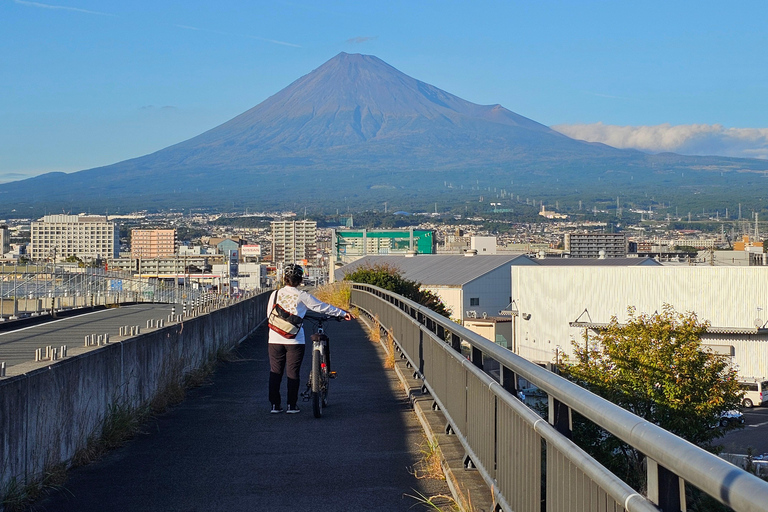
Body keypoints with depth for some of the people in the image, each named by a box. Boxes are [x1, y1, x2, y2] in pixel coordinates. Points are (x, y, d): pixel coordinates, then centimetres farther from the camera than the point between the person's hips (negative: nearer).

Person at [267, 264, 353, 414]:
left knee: (275, 372, 10)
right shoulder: (302, 296, -6)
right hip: (295, 340, -2)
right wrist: (343, 313, 9)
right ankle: (292, 406, 7)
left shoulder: (275, 294, 1)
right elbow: (323, 307, 0)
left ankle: (275, 405, 11)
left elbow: (269, 314, 10)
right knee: (293, 373, 6)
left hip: (275, 340, 2)